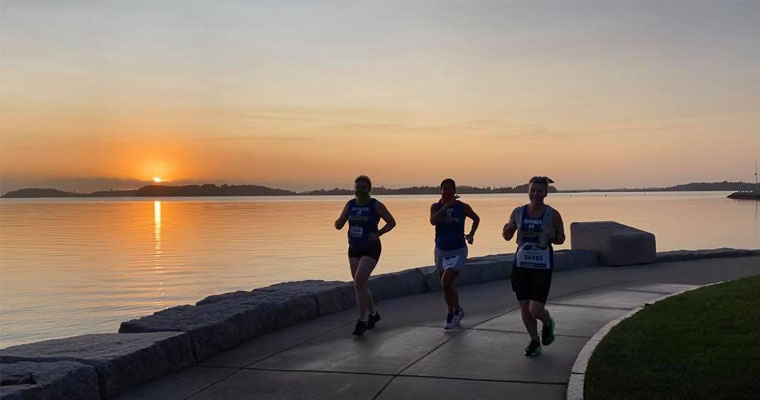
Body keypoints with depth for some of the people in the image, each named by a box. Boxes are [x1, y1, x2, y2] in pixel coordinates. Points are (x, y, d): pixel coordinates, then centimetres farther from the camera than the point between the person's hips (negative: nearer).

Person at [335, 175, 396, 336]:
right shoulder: (350, 205, 4)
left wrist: (378, 234, -16)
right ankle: (373, 314, 34)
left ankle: (362, 321, -13)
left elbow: (392, 222, -2)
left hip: (371, 250, -6)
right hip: (354, 249, 6)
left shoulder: (376, 205, -8)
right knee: (362, 284, 12)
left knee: (359, 281, -19)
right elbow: (339, 225, 5)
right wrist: (338, 220, -19)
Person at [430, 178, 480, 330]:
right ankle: (457, 311, 34)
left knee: (446, 282, -16)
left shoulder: (462, 207, -5)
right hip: (440, 250, 3)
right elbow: (433, 220, -24)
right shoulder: (436, 206, -3)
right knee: (448, 284, 13)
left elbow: (476, 219, 14)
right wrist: (446, 206, -28)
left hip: (458, 251, -3)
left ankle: (452, 313, 5)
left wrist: (471, 234, 3)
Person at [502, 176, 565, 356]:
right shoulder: (518, 212, 2)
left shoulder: (553, 214, -5)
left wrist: (552, 236, -17)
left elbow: (561, 239, 6)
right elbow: (507, 237, 12)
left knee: (535, 309, -10)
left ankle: (548, 323, 26)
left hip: (542, 267, -3)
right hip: (521, 265, 3)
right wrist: (507, 230, -11)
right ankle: (535, 342, 29)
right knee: (524, 308, 7)